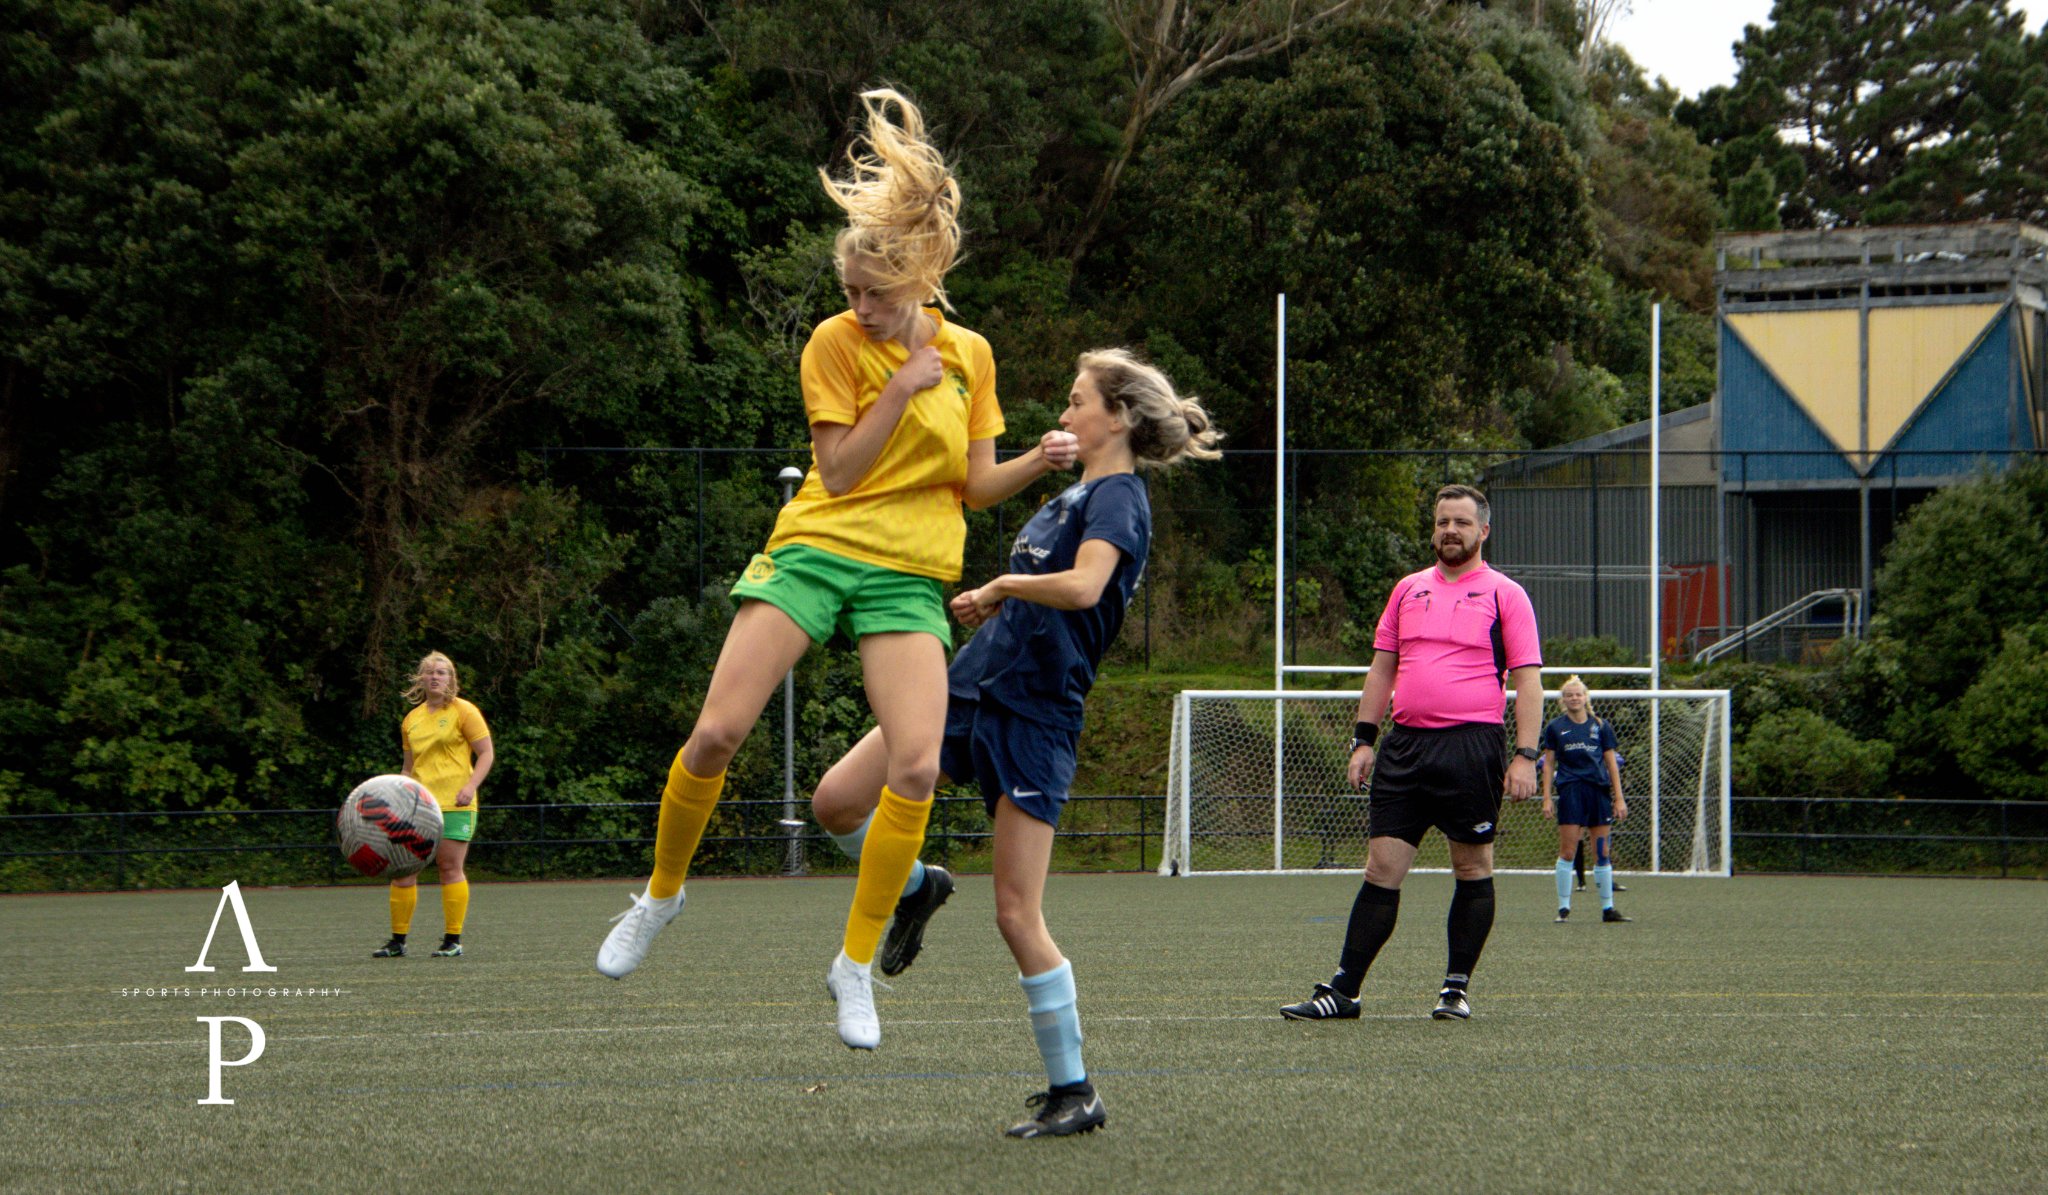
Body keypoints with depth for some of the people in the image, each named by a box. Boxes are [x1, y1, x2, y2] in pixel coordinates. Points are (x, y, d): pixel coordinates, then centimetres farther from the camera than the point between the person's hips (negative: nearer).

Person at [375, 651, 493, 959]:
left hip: (453, 803, -5)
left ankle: (453, 941, 3)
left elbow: (486, 754, -1)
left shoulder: (463, 711, 1)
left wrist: (470, 786, -15)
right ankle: (398, 941, 7)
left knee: (450, 868, -5)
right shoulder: (412, 719, 16)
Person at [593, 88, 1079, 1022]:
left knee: (917, 766, -16)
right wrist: (900, 389, -14)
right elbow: (837, 471, -7)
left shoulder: (970, 355, 7)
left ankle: (856, 964, -3)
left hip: (909, 576, 2)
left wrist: (1038, 462, -7)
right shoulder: (835, 344, -2)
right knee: (718, 732, -12)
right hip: (814, 551, -2)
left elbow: (972, 484, 11)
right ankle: (662, 892, 15)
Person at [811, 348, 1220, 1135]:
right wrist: (988, 603, 12)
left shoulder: (1118, 498, -9)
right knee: (835, 802, -5)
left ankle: (1073, 1092, 3)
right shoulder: (1071, 495, 18)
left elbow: (1083, 587, -28)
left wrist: (1002, 585, -14)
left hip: (1034, 716, -8)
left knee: (1016, 916, -7)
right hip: (970, 688, 8)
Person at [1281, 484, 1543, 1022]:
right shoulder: (1408, 590, 16)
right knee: (1382, 867, 0)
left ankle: (1458, 988, 12)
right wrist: (1364, 739, 11)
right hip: (1405, 744, 4)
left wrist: (1525, 755, -10)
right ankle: (1342, 991, -1)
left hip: (1473, 745, -4)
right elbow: (1382, 668, 19)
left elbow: (1527, 680, -2)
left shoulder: (1504, 595, 2)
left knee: (1473, 868, 3)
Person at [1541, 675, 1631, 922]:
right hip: (1570, 791, -2)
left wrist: (1619, 798, 5)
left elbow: (1612, 763, 10)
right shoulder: (1554, 727, 6)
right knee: (1567, 851, -7)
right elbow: (1548, 764, 8)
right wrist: (1547, 798, 0)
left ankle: (1608, 908, 8)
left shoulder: (1601, 726, 9)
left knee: (1601, 853, 3)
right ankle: (1563, 907, 0)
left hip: (1599, 791, 2)